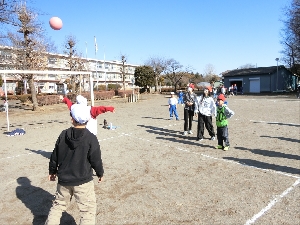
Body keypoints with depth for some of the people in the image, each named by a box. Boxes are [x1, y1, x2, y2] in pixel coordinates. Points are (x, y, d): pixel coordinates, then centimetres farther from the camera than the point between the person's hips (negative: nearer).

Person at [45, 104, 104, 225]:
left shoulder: (63, 135, -5)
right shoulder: (91, 138, -16)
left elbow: (55, 156, 4)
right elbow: (96, 160, -10)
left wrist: (52, 171, 20)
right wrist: (100, 173, 8)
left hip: (63, 179, 5)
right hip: (83, 181, -4)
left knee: (58, 205, 25)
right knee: (88, 210, 8)